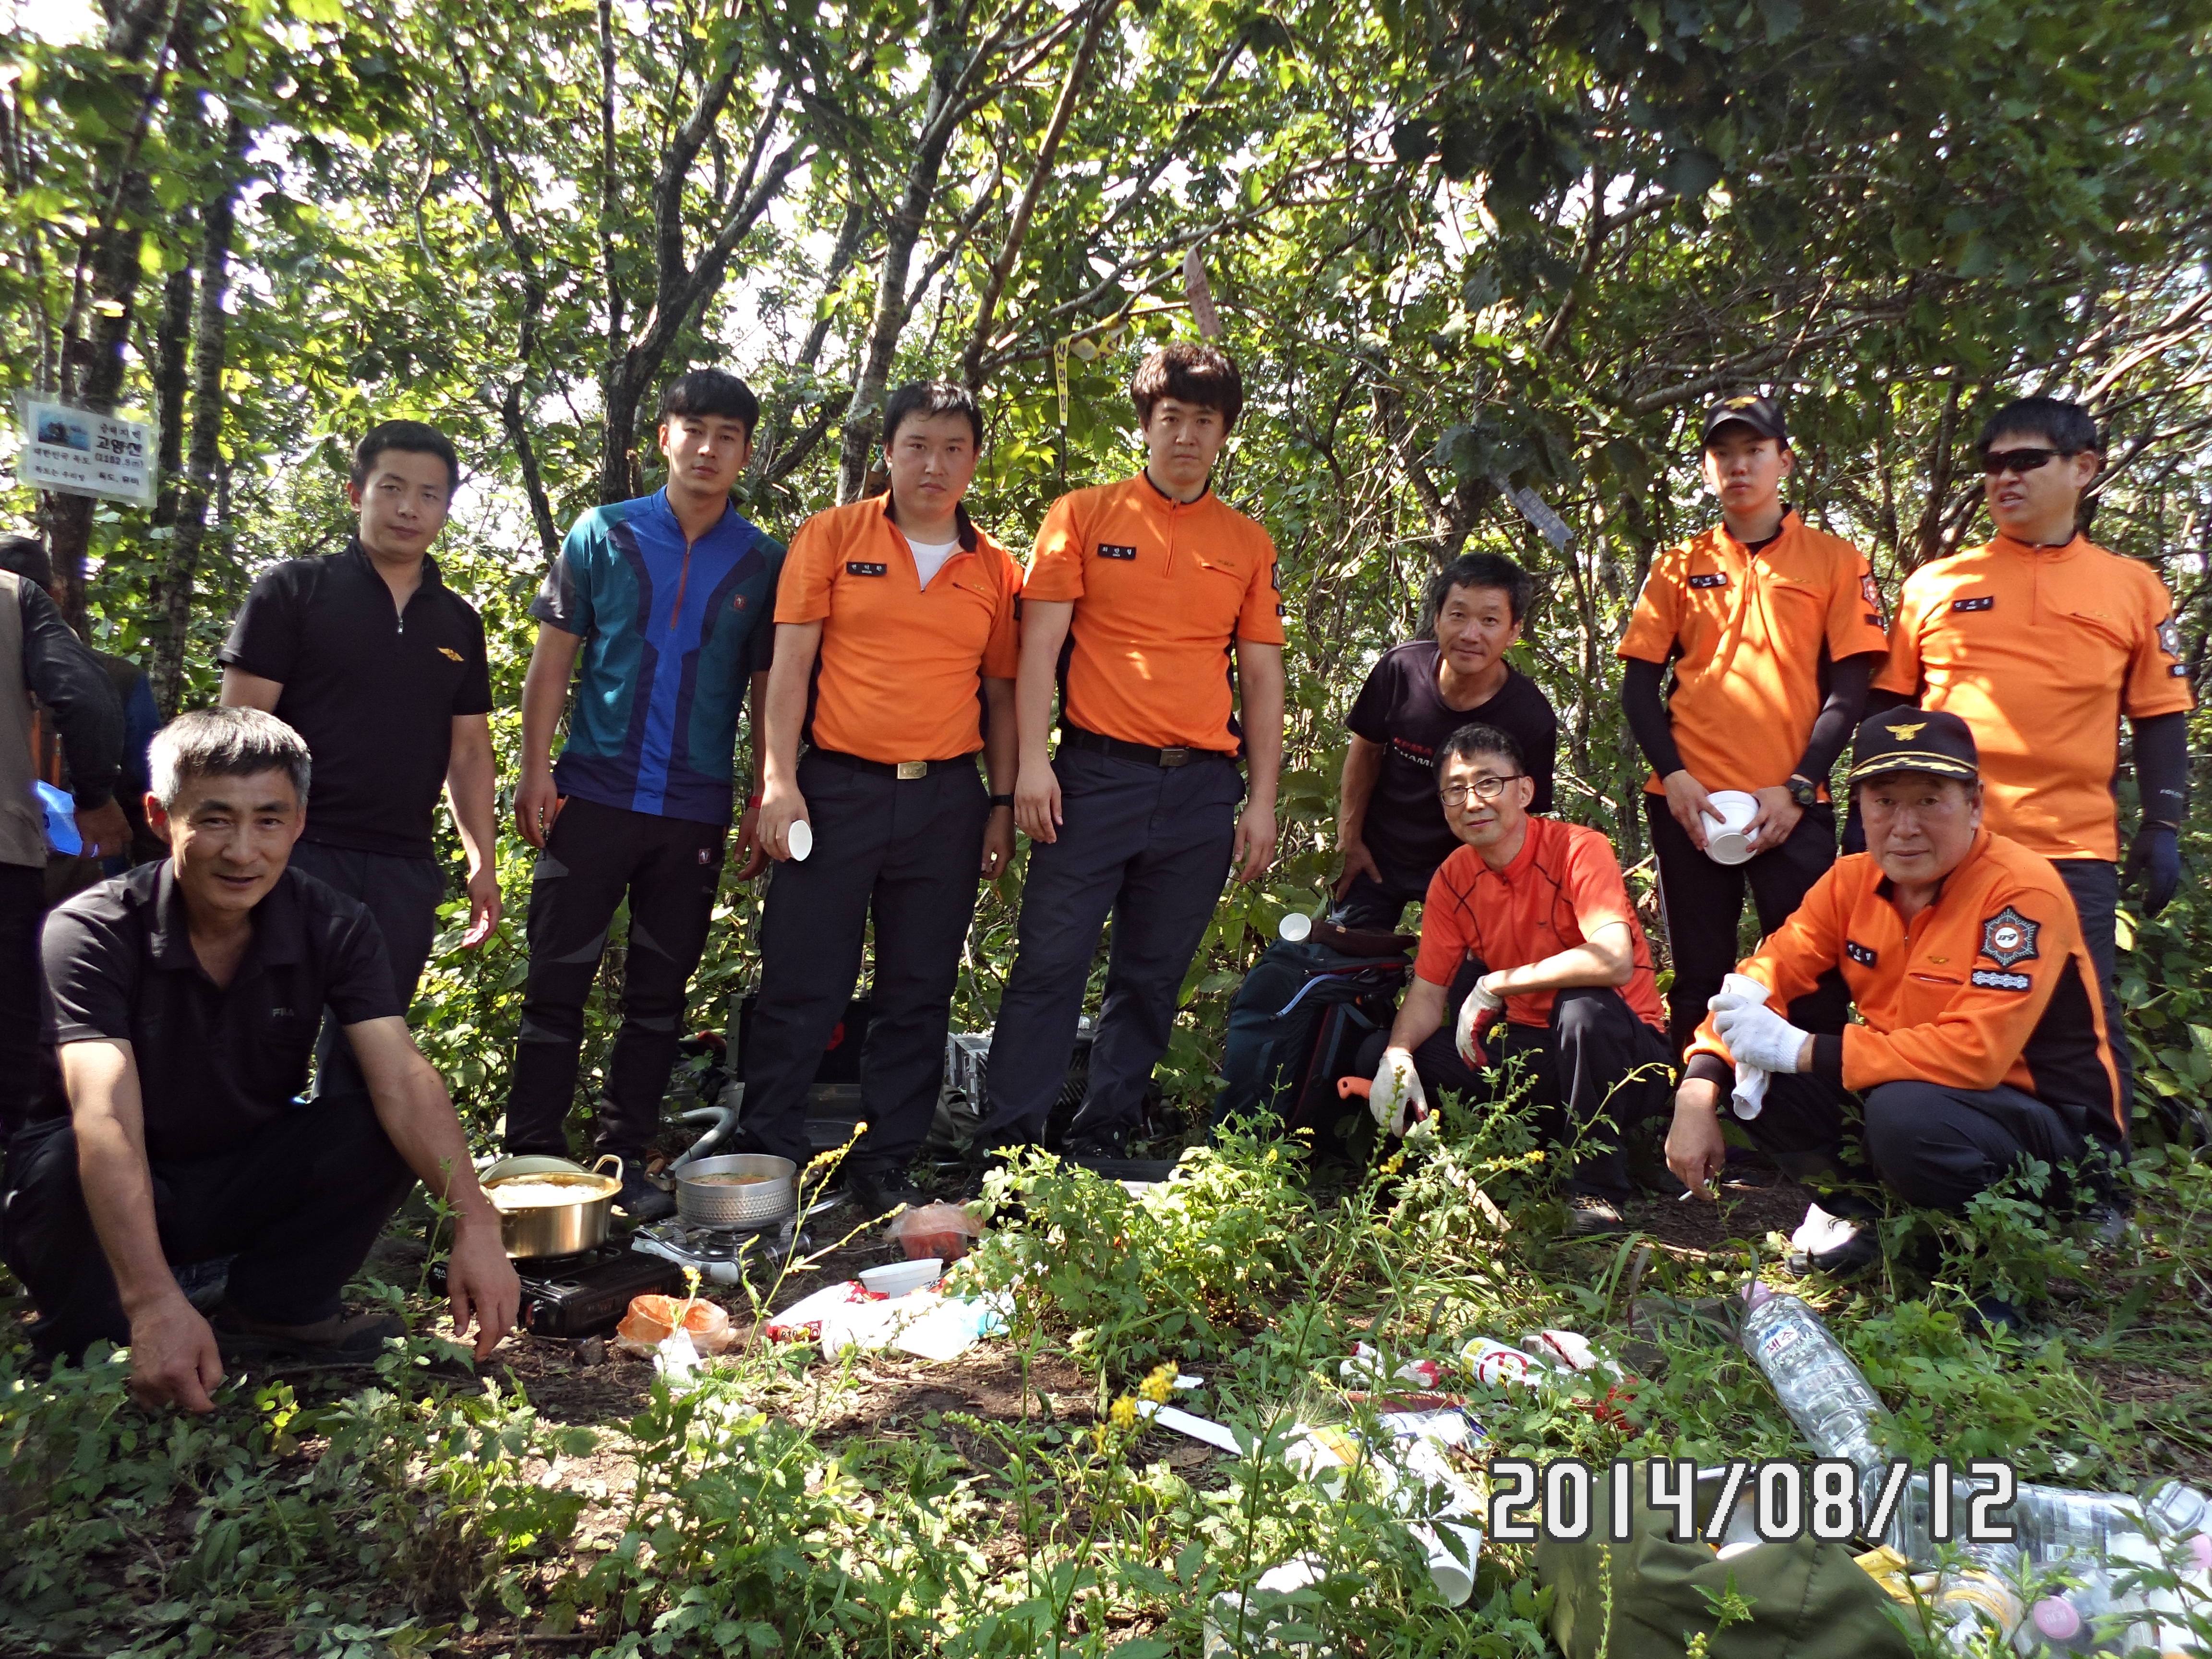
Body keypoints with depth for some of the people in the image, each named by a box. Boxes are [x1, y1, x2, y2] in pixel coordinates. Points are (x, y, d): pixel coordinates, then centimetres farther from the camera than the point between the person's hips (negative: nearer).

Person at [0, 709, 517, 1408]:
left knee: (378, 1131, -24)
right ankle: (88, 1351, -9)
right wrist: (155, 1303, -50)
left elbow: (403, 1081, -24)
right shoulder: (92, 932, -22)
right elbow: (106, 1120, -36)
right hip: (122, 1196, -2)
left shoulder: (334, 927, -13)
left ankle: (268, 1317, -6)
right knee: (59, 1162, -35)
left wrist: (475, 1224, -40)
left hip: (245, 1187, 3)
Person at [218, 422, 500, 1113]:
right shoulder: (293, 590, 1)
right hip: (299, 851, -4)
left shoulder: (459, 623, 13)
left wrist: (484, 863, 10)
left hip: (406, 868, 4)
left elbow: (469, 752, 15)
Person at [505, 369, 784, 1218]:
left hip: (697, 809, 1)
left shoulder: (764, 561, 6)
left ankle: (626, 1159, 18)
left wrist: (765, 801, 1)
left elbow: (768, 690, 7)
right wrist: (535, 770, -4)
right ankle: (532, 1158, 10)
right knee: (558, 979, 1)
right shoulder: (604, 534, 4)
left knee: (659, 990, 8)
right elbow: (553, 658, 4)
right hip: (594, 792, -1)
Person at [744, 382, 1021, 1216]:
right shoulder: (833, 537, 4)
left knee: (918, 997, 8)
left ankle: (885, 1167, 21)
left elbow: (1001, 693, 13)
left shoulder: (994, 568, 10)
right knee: (801, 987, 0)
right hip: (838, 787, -2)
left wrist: (1003, 803, 7)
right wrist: (779, 779, -8)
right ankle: (768, 1159, 15)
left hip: (947, 799, 3)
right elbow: (791, 663, 0)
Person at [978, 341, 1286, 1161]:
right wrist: (1033, 759, -9)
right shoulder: (1084, 516, 6)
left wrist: (1263, 800, 6)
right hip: (1097, 773, -2)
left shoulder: (1249, 545, 13)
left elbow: (1262, 676, 12)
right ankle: (1010, 1139, 5)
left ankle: (1104, 1138, 19)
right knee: (1051, 960, -3)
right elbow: (1041, 644, 0)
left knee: (1152, 976, 7)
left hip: (1202, 787, 3)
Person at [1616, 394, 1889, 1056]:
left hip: (1792, 807, -1)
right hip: (1689, 804, 2)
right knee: (1699, 980, 8)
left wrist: (1798, 788, -10)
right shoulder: (1679, 567, 12)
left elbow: (1850, 686, 2)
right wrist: (1673, 776, -7)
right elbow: (1639, 684, 8)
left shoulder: (1835, 560, 8)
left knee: (1810, 980, -1)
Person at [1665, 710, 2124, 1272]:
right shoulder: (1853, 880, -2)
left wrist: (1802, 1051, -30)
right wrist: (1698, 1092, -21)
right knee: (1752, 1076, -14)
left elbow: (1976, 1053, -31)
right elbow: (1767, 975, -5)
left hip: (2061, 1130, -6)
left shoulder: (2022, 892, -22)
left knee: (1907, 1112, -36)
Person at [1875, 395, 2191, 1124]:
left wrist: (2163, 830, 1)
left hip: (2074, 850, 0)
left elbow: (2160, 719, 9)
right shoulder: (1934, 585, 9)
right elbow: (1890, 706, 11)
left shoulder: (2133, 588, 9)